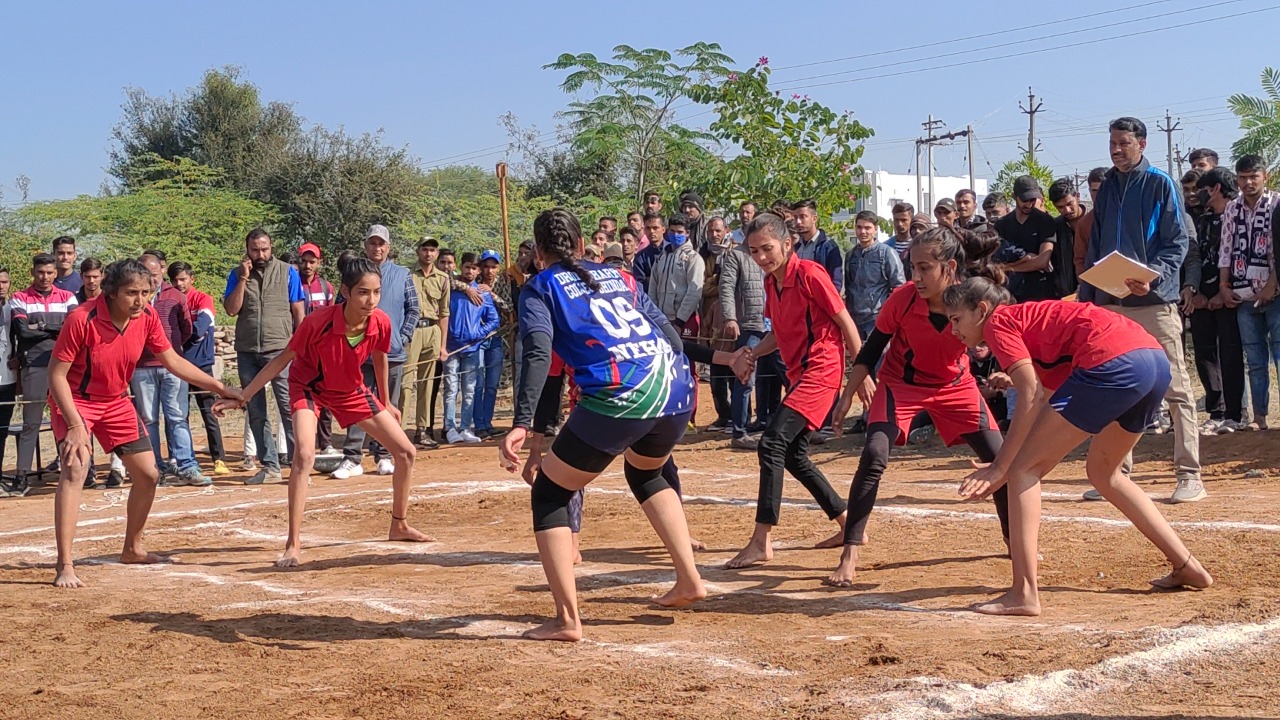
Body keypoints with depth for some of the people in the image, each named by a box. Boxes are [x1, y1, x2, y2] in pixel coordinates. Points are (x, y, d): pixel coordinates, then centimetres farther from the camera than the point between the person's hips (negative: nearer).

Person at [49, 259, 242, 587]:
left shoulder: (147, 317, -12)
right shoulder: (82, 319, -28)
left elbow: (173, 361, 2)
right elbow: (56, 375, -22)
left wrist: (220, 388, -1)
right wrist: (76, 425, -28)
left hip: (116, 400, 6)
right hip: (74, 400, -6)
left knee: (148, 474, 7)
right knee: (75, 469, -26)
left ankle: (132, 549, 29)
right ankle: (65, 566, -24)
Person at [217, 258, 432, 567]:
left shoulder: (382, 324, -22)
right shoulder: (318, 322, -34)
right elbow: (283, 359, -20)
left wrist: (385, 402, 13)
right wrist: (242, 396, -21)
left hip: (351, 391, 5)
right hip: (309, 388, -4)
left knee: (406, 452, 4)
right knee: (304, 455, -30)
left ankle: (399, 527, 26)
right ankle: (293, 545, -22)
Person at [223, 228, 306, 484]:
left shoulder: (287, 272, 4)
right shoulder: (237, 275, 10)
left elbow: (299, 311, 4)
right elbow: (231, 309, 0)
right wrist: (243, 279, -8)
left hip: (280, 350, -3)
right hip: (247, 351, 3)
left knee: (290, 408, -9)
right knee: (256, 413, 5)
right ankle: (269, 466, 11)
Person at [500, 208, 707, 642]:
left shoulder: (540, 288, 10)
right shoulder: (617, 276, 26)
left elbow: (538, 354, -7)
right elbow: (667, 330, 22)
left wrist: (521, 424, -15)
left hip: (619, 396, -6)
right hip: (675, 387, 6)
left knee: (549, 491, 11)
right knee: (645, 471, 35)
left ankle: (567, 619, 2)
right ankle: (689, 581, 29)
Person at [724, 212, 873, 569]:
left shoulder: (809, 273, -14)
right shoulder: (771, 282, 10)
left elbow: (846, 323, -11)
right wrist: (752, 353, 0)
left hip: (821, 369, -10)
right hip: (799, 374, 10)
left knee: (772, 444, -17)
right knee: (793, 455, 14)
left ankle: (761, 541, -14)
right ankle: (848, 524, 26)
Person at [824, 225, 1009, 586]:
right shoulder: (903, 298, -25)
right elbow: (872, 346, -10)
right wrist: (848, 395, -9)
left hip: (956, 386, 2)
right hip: (901, 384, -2)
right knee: (873, 457, -21)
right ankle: (849, 557, -16)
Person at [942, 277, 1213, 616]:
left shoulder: (999, 322, 6)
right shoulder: (1029, 320, 30)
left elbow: (1031, 396, -7)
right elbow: (1048, 400, 25)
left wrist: (1000, 466, -7)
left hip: (1113, 363, -10)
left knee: (1024, 468, -2)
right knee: (1103, 471, 29)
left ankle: (1024, 594, -8)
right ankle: (1187, 567, 31)